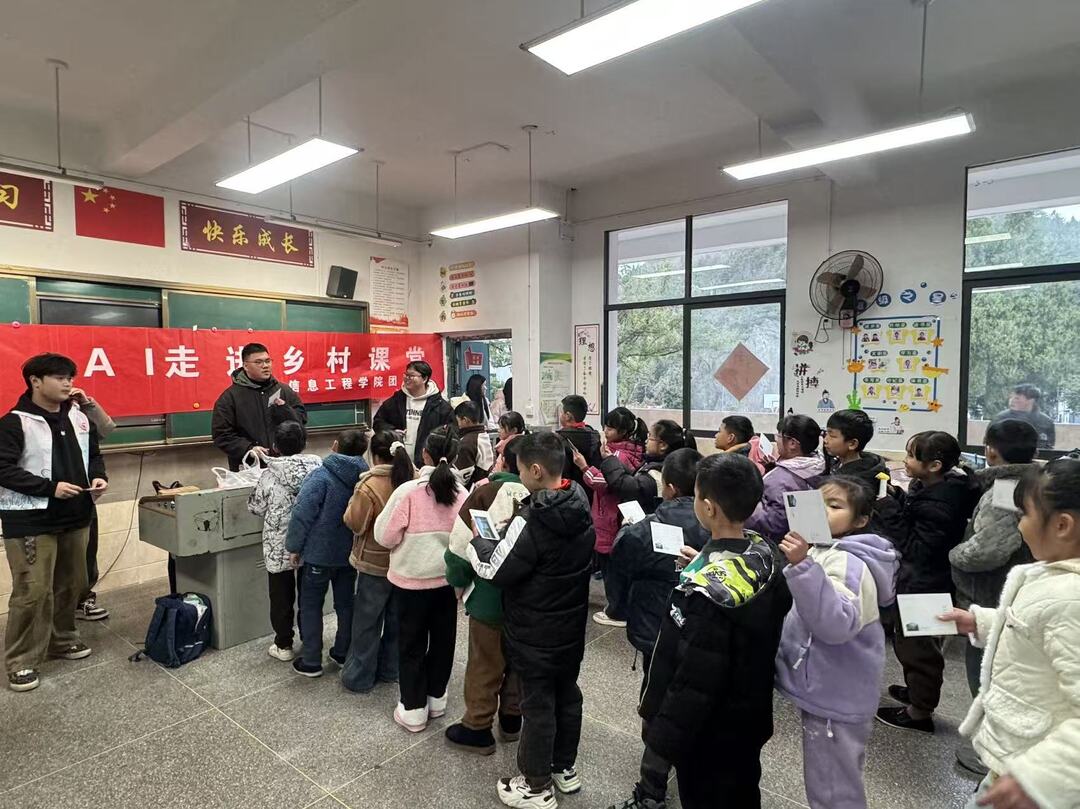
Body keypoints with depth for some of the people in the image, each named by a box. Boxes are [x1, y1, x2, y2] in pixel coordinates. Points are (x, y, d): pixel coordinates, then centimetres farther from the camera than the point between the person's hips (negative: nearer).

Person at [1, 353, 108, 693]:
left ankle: (62, 640, 34)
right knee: (33, 591, -3)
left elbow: (94, 453, 19)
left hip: (75, 516, 6)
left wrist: (98, 476, -1)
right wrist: (50, 487, -20)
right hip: (30, 521, -6)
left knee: (71, 585, 16)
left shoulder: (79, 417, 8)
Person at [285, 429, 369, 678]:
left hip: (320, 553, -5)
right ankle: (343, 653, 29)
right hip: (350, 553, 5)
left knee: (311, 605, 10)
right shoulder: (363, 477, -3)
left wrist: (294, 547, -9)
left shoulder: (321, 476, -19)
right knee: (345, 603, 18)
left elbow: (302, 514, -19)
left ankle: (311, 662, 15)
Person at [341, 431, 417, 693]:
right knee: (396, 618, 18)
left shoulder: (369, 486, -22)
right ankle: (390, 670, 32)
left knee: (367, 622, 10)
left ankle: (359, 678, 22)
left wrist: (354, 500, 0)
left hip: (375, 564, -5)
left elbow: (355, 523, -14)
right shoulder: (416, 478, -7)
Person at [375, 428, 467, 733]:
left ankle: (413, 710, 22)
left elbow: (385, 536, -12)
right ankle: (436, 699, 34)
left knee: (411, 644, 13)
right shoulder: (462, 494, -10)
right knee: (442, 640, 19)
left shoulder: (408, 491, -18)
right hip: (448, 579, 3)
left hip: (411, 580, -3)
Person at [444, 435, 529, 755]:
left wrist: (458, 582, 1)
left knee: (485, 664, 13)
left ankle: (477, 728, 28)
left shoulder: (486, 493, -19)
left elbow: (461, 545, -16)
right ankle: (512, 719, 39)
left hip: (490, 597, -4)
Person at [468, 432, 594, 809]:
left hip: (535, 635, -7)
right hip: (572, 628, 7)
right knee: (567, 696, 21)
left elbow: (494, 570, -20)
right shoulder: (581, 509, -5)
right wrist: (509, 531, 3)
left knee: (538, 706, 10)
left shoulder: (530, 522, -29)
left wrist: (474, 539, -4)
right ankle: (565, 768, 40)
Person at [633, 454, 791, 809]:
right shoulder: (765, 553, -10)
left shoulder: (706, 591, -34)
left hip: (709, 733, -7)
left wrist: (663, 739, -15)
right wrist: (706, 565, 4)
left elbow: (695, 682, -28)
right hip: (749, 717, 7)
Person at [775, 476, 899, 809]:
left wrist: (803, 566, -45)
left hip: (835, 697, -10)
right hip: (826, 690, 10)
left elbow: (836, 624, -40)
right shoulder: (823, 552, 6)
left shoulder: (850, 563, -24)